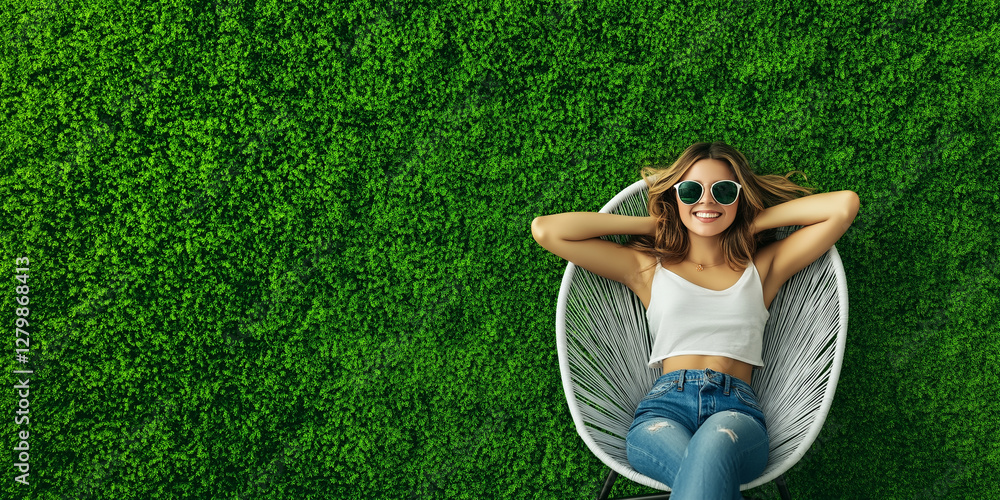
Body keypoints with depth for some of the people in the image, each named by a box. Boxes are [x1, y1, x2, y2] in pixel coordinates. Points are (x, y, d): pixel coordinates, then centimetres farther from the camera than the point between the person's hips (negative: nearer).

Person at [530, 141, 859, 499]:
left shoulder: (762, 267, 23)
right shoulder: (648, 268, 21)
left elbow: (845, 205, 15)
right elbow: (544, 230, 14)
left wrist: (755, 222, 20)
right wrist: (650, 224, 19)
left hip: (737, 410, 1)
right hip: (664, 407, 0)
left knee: (715, 446, -40)